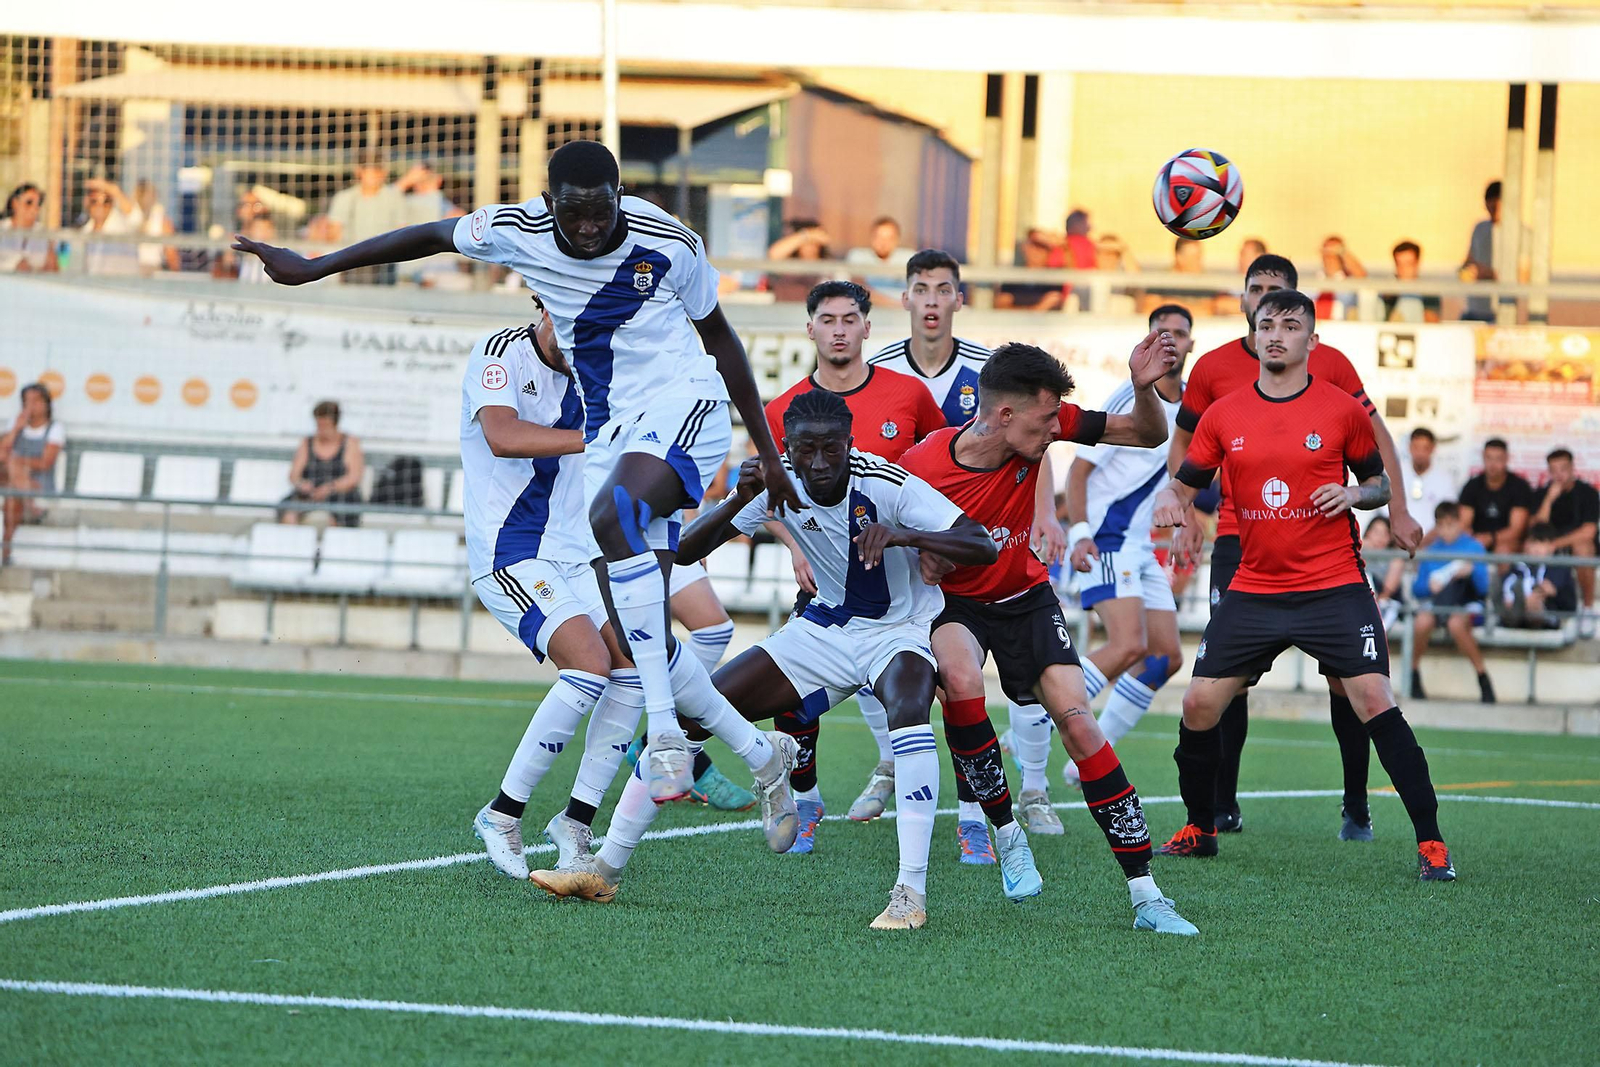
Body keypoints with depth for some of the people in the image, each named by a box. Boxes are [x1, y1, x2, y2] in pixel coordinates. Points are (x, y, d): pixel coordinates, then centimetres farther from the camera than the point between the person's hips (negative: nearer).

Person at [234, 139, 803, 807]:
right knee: (636, 637, -3)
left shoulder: (667, 243, -14)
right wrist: (311, 269, 16)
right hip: (608, 427, 5)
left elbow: (718, 336, 1)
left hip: (683, 403, -5)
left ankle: (664, 732, -34)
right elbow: (433, 237, 11)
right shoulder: (520, 232, -8)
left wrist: (767, 452, 6)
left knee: (613, 516, -35)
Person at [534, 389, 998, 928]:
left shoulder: (887, 485, -26)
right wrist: (738, 502, -35)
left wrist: (906, 536, -48)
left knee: (908, 709, -39)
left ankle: (911, 893, -38)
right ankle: (606, 868, 7)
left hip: (899, 630, -5)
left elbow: (983, 547, -30)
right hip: (824, 626, 5)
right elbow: (686, 550, -15)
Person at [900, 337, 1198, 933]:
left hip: (1025, 596, 3)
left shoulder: (1043, 423, -18)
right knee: (960, 681, -36)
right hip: (954, 602, -3)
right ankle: (1007, 835, -15)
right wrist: (919, 559, -31)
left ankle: (1146, 896, -12)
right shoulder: (920, 470, -27)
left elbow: (1148, 435, -9)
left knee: (1076, 720, -13)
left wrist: (1144, 387, -29)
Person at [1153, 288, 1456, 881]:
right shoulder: (1222, 416, 4)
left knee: (1374, 702, -14)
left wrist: (1354, 495, -12)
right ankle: (1199, 829, 22)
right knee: (1200, 704, 0)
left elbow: (1378, 481, 10)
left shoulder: (1342, 409, -1)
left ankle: (1431, 842, -10)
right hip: (1252, 591, 3)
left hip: (1334, 587, -3)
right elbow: (1186, 482, 12)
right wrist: (1169, 500, -10)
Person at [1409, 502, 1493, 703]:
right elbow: (1416, 589, 11)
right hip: (1434, 602, 2)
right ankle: (1414, 677, -11)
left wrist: (1472, 572, -20)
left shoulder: (1474, 547, 5)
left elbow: (1484, 588, -1)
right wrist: (1428, 586, -11)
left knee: (1456, 624, -38)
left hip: (1465, 603, -2)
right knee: (1422, 623, -33)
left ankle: (1483, 678, -23)